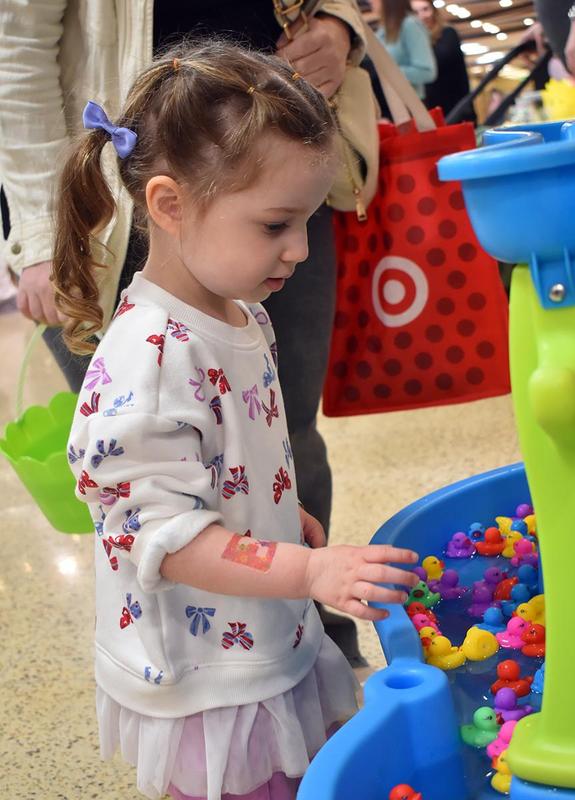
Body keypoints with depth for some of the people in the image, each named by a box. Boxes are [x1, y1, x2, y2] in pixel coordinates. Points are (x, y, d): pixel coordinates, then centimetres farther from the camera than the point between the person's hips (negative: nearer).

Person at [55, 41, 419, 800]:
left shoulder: (242, 317, 3)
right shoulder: (146, 361, -28)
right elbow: (164, 533, -28)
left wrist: (293, 523, 15)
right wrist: (311, 570, -33)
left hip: (278, 649, 9)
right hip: (208, 687, -9)